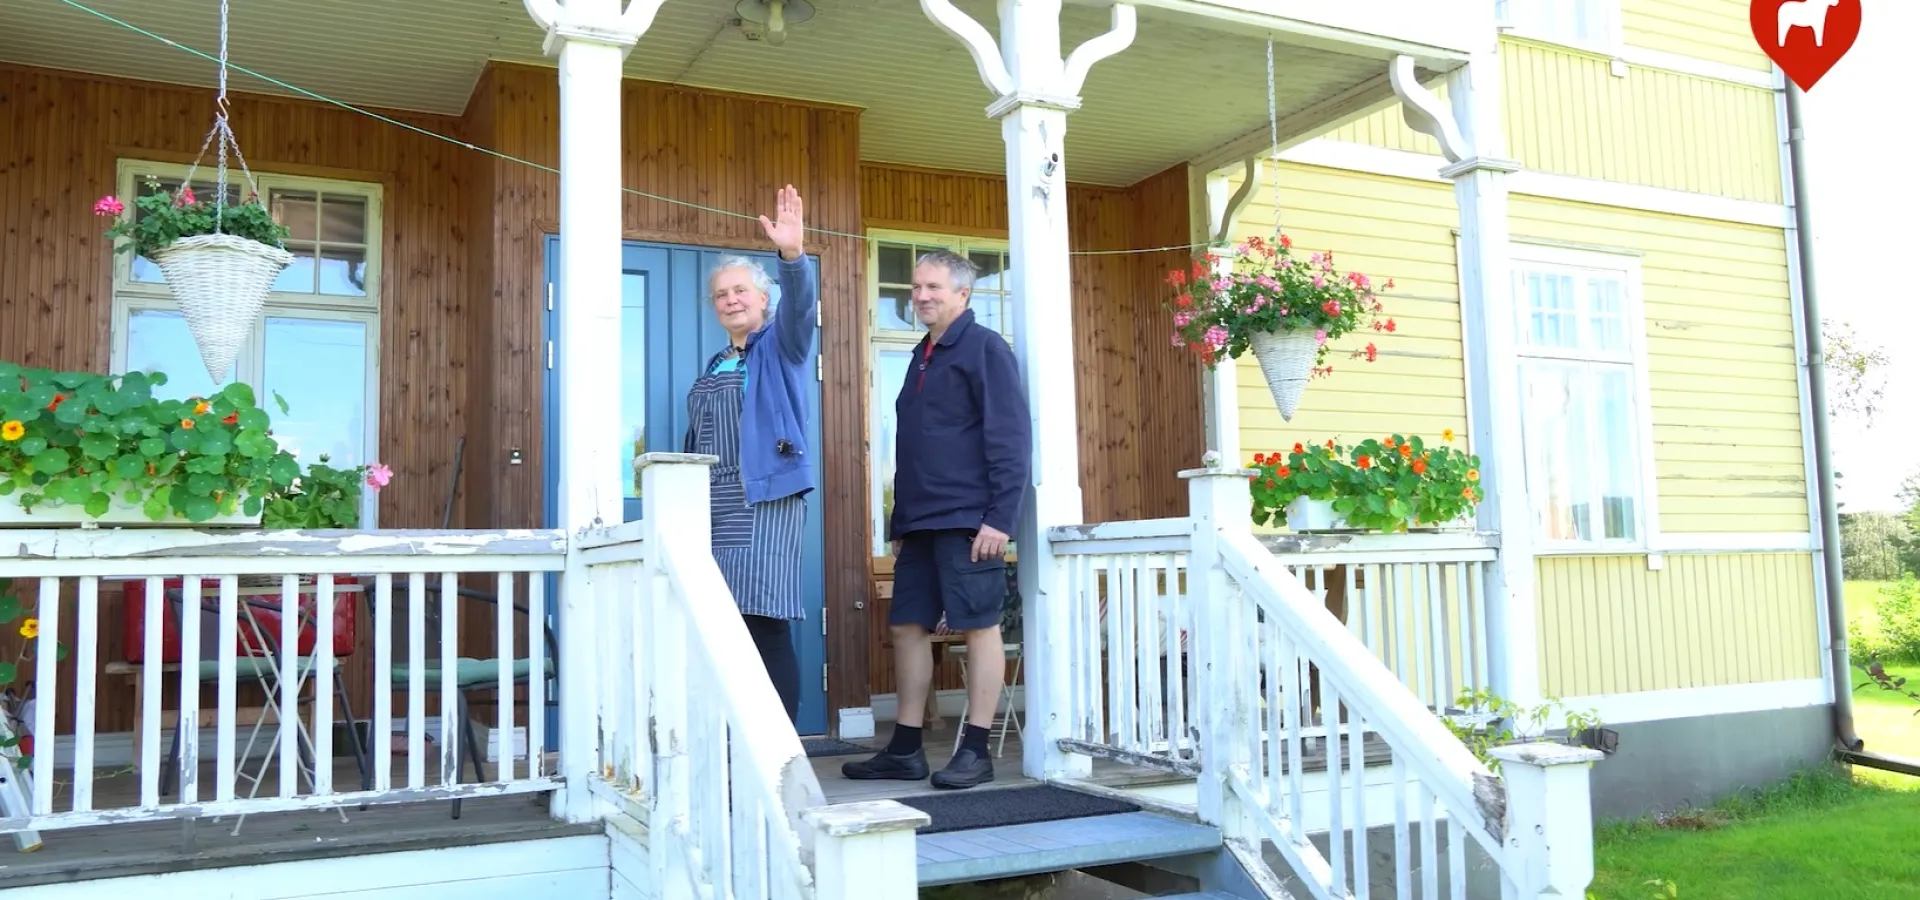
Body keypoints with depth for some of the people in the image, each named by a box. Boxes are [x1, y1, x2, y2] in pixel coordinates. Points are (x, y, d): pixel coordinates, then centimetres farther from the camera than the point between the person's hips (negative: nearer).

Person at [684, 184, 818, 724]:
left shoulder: (781, 344, 4)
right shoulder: (716, 364, 22)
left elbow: (800, 306, -18)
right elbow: (696, 437, 21)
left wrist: (793, 254, -35)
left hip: (765, 501, -7)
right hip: (710, 506, 7)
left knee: (766, 624, -11)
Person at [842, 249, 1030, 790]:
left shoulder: (984, 347, -5)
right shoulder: (924, 356, 20)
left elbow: (1010, 436, -12)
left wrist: (1000, 517, -18)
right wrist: (899, 522, 20)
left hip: (967, 520, -9)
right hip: (919, 522, 9)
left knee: (979, 626, -2)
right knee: (907, 626, 8)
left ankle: (976, 752, 4)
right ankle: (905, 751, 16)